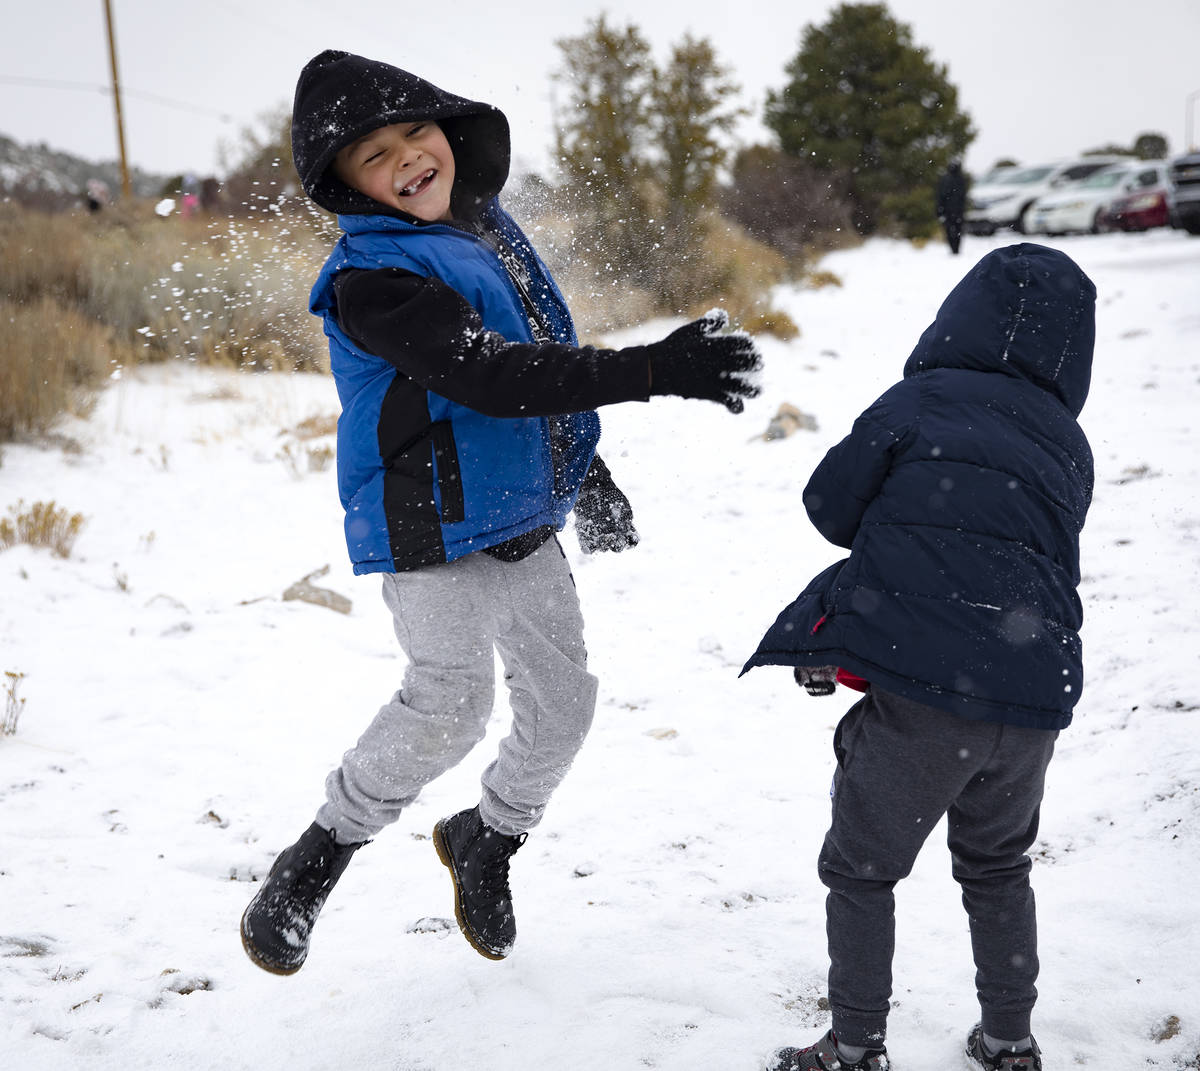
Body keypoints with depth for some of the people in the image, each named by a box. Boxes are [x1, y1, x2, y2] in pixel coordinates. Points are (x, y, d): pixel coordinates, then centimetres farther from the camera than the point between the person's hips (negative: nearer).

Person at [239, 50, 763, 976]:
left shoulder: (486, 224, 9)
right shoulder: (372, 275, -19)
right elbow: (488, 376, -31)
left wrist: (586, 470, 24)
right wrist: (656, 369, -35)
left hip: (526, 526, 8)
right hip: (435, 535, -8)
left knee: (563, 701, 11)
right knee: (450, 706, -19)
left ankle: (488, 839, 38)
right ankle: (313, 863, 3)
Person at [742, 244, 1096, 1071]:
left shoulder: (921, 400, -2)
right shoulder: (1069, 446, 13)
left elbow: (829, 505, 3)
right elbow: (1046, 559, 17)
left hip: (923, 693, -5)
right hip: (1037, 694, 6)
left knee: (861, 871, 13)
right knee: (997, 866, 27)